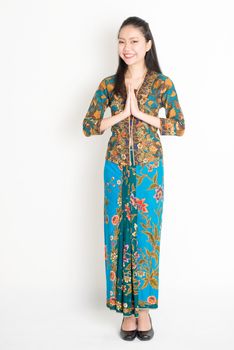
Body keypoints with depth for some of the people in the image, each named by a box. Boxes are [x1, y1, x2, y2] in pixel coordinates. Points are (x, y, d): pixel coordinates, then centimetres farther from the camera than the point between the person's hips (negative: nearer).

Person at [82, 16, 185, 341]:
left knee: (146, 235, 4)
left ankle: (143, 307, 19)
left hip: (149, 168, -1)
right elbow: (88, 126, -1)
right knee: (118, 235, 4)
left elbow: (179, 127, -8)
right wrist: (121, 114, -12)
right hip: (117, 169, 2)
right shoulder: (108, 84, 4)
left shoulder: (162, 83, -1)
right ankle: (126, 307, 17)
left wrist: (141, 113, -15)